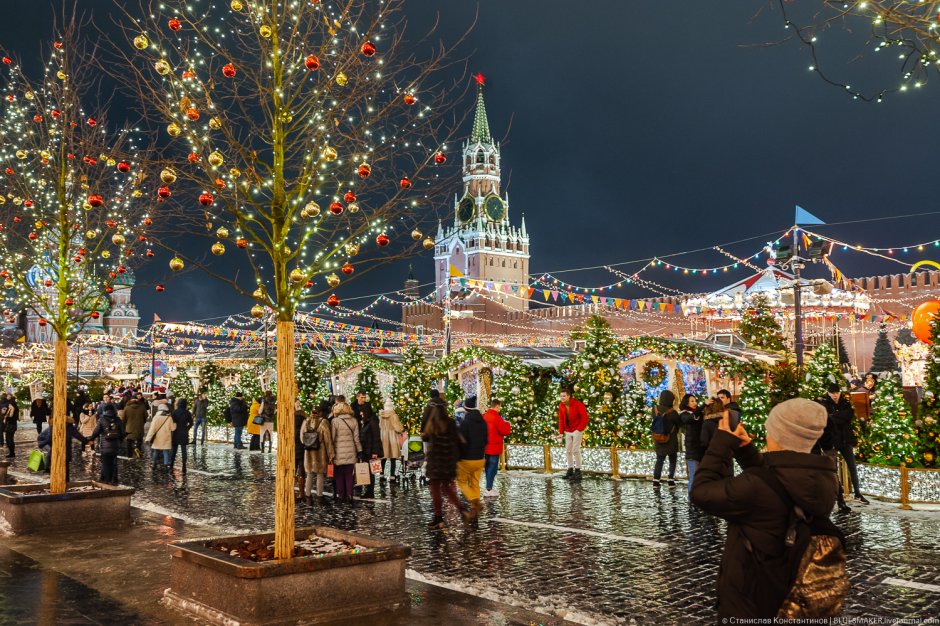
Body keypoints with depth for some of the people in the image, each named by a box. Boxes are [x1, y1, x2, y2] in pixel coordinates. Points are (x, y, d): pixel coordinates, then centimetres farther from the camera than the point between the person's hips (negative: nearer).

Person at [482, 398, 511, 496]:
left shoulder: (484, 416, 7)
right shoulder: (496, 417, -18)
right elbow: (505, 431, -17)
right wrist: (507, 424, 3)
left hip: (486, 447, 8)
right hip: (494, 448, -8)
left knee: (488, 467, 15)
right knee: (493, 468, -2)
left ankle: (489, 487, 22)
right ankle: (488, 490, -3)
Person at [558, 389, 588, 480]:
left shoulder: (577, 404, -17)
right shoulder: (561, 405, 1)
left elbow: (585, 417, -15)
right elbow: (561, 419, 8)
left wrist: (579, 429, -16)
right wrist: (561, 432, 3)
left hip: (577, 430, -6)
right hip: (568, 431, 6)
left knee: (575, 450, -9)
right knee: (568, 451, 7)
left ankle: (578, 471, -1)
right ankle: (570, 469, 16)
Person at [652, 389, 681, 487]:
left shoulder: (655, 409, -10)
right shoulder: (672, 412, -21)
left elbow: (655, 421, 1)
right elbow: (678, 424, -5)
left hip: (658, 440, 4)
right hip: (671, 441, -4)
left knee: (659, 460, 17)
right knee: (672, 460, 15)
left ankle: (656, 481, 14)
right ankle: (671, 480, 12)